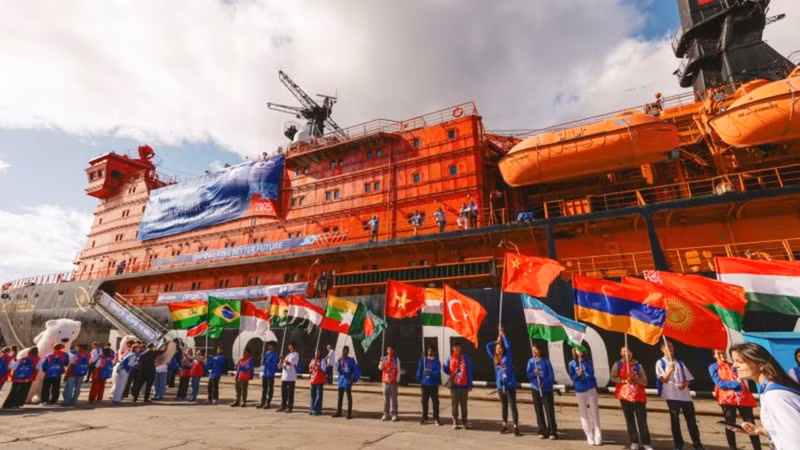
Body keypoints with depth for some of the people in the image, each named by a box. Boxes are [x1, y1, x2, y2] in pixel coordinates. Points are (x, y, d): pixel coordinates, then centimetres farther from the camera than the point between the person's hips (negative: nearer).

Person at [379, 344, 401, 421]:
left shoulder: (396, 359, 0)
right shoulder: (384, 358, 6)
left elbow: (398, 370, 1)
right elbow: (380, 368, -4)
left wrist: (397, 380, -5)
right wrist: (381, 362, -23)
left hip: (393, 382, -2)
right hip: (385, 381, 2)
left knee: (394, 398, -1)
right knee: (386, 398, 8)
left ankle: (394, 414, 7)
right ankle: (386, 414, 17)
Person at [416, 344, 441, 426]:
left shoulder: (437, 361, -8)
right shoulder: (423, 359, 1)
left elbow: (437, 372, -20)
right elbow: (419, 369, 3)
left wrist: (429, 373, -30)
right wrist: (419, 379, 1)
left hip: (434, 384, -2)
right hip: (424, 384, 2)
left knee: (435, 402, 3)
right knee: (424, 402, 10)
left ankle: (436, 419, 15)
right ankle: (424, 418, 22)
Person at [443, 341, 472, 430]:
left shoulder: (465, 357, 0)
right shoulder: (450, 358, 2)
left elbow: (469, 371, 0)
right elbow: (447, 371, 6)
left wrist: (470, 385, -2)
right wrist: (443, 367, -15)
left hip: (464, 385, 0)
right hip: (454, 385, 0)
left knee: (464, 404, 9)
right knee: (454, 404, 5)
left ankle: (464, 422, 20)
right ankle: (455, 423, 17)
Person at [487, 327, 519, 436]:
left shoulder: (507, 357, -6)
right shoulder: (494, 358, 4)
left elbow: (508, 346, -17)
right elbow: (488, 346, 2)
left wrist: (502, 334, -12)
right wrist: (497, 340, 6)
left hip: (510, 385, -4)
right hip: (500, 385, 4)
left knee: (512, 405, -1)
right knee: (504, 405, 16)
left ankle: (516, 426, 5)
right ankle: (505, 425, 27)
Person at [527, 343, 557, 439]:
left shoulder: (546, 361, -5)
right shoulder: (531, 361, 4)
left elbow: (551, 376, -6)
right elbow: (528, 374, 4)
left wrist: (543, 383, -17)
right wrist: (533, 374, -16)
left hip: (546, 389, -3)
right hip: (535, 389, 3)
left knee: (549, 411, -3)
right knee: (539, 411, 8)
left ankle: (553, 432, 7)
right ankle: (542, 431, 19)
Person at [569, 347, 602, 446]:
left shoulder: (588, 362, 2)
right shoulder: (572, 364, -1)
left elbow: (591, 373, -13)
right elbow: (572, 377, -4)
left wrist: (582, 360, -21)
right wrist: (578, 375, -24)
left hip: (591, 389, 0)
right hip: (579, 391, 0)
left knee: (595, 413, 1)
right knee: (584, 414, 7)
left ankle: (598, 436, 12)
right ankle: (589, 437, 18)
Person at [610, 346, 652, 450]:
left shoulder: (638, 366, -2)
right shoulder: (618, 365, -1)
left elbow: (644, 382, -2)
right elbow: (613, 377, -3)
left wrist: (635, 378, -17)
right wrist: (625, 381, -15)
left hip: (638, 396, -1)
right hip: (624, 396, 1)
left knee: (642, 420, -1)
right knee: (630, 420, 8)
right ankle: (634, 442, 19)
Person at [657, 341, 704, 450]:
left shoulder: (679, 362, 11)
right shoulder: (660, 363, -2)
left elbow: (688, 378, 11)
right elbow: (663, 379, -10)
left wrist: (684, 384, -10)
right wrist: (670, 370, -26)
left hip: (685, 395, 4)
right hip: (671, 395, -3)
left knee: (691, 419, 7)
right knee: (675, 420, 3)